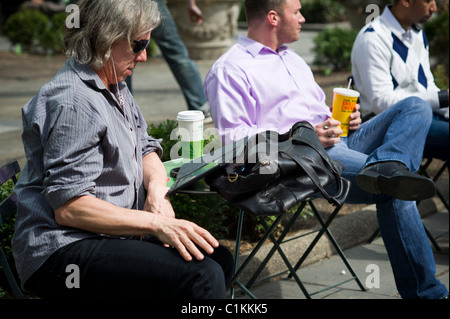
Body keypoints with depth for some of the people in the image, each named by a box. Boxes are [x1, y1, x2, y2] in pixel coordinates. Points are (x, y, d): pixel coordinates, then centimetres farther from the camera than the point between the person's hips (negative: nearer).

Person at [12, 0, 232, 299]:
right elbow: (68, 207, -23)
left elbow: (146, 150, 20)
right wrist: (157, 223, -26)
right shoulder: (73, 102, -19)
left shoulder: (115, 87, 14)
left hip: (112, 236, 10)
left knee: (219, 260, 5)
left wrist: (157, 187, -4)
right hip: (64, 250, -10)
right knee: (201, 277, -25)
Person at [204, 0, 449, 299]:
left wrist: (347, 117, 12)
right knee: (394, 191, -27)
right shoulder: (230, 70, 0)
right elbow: (233, 138, -11)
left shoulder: (293, 58, 30)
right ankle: (426, 291, -21)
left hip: (340, 142, 9)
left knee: (416, 107, -11)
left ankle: (384, 168, -41)